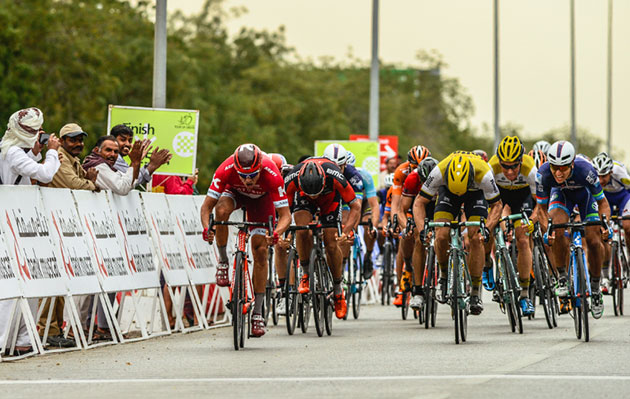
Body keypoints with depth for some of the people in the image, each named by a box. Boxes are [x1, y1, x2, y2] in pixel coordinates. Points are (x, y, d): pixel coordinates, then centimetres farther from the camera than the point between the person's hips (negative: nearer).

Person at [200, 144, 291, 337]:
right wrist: (207, 228, -51)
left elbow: (285, 215, -36)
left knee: (260, 251, -10)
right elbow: (207, 206, -31)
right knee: (221, 210, -35)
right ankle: (223, 262, -12)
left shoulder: (272, 175, -39)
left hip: (261, 198, 0)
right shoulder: (226, 170, -38)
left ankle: (257, 312, -2)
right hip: (234, 192, 1)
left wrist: (276, 233, -57)